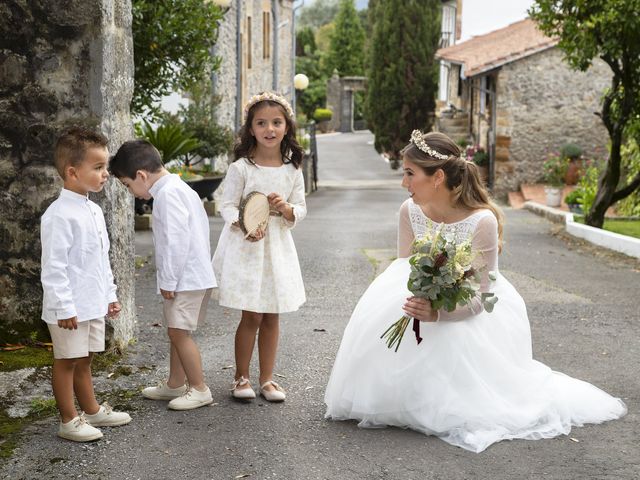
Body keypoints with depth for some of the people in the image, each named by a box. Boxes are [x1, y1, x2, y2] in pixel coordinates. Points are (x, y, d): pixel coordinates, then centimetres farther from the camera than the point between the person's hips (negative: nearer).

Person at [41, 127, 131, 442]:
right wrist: (65, 307, -21)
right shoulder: (59, 215, -19)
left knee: (84, 359, 19)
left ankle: (92, 410, 29)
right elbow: (54, 267, -21)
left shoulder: (93, 211, 10)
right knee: (67, 361, 3)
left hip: (93, 304, 8)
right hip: (70, 308, -8)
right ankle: (69, 421, 13)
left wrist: (110, 295, 20)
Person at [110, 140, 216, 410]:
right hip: (194, 276, 11)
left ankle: (199, 389, -2)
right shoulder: (179, 189, 16)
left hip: (186, 278, -11)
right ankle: (175, 385, 26)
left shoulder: (167, 193, -16)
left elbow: (176, 239, -22)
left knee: (179, 331, -8)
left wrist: (168, 280, -17)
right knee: (176, 331, 16)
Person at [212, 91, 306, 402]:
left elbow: (301, 210, 7)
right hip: (246, 246, -4)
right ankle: (241, 377, 16)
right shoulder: (241, 167, -8)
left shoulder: (292, 170, 2)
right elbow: (227, 206, -6)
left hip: (277, 245, 4)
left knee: (272, 316, 9)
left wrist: (286, 208, -16)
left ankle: (267, 378, 21)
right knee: (252, 316, -1)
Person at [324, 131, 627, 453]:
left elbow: (478, 296, -23)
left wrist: (438, 313, -41)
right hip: (426, 298, 4)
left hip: (470, 311, -4)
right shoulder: (410, 211, -13)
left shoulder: (482, 221, -27)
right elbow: (403, 267, -2)